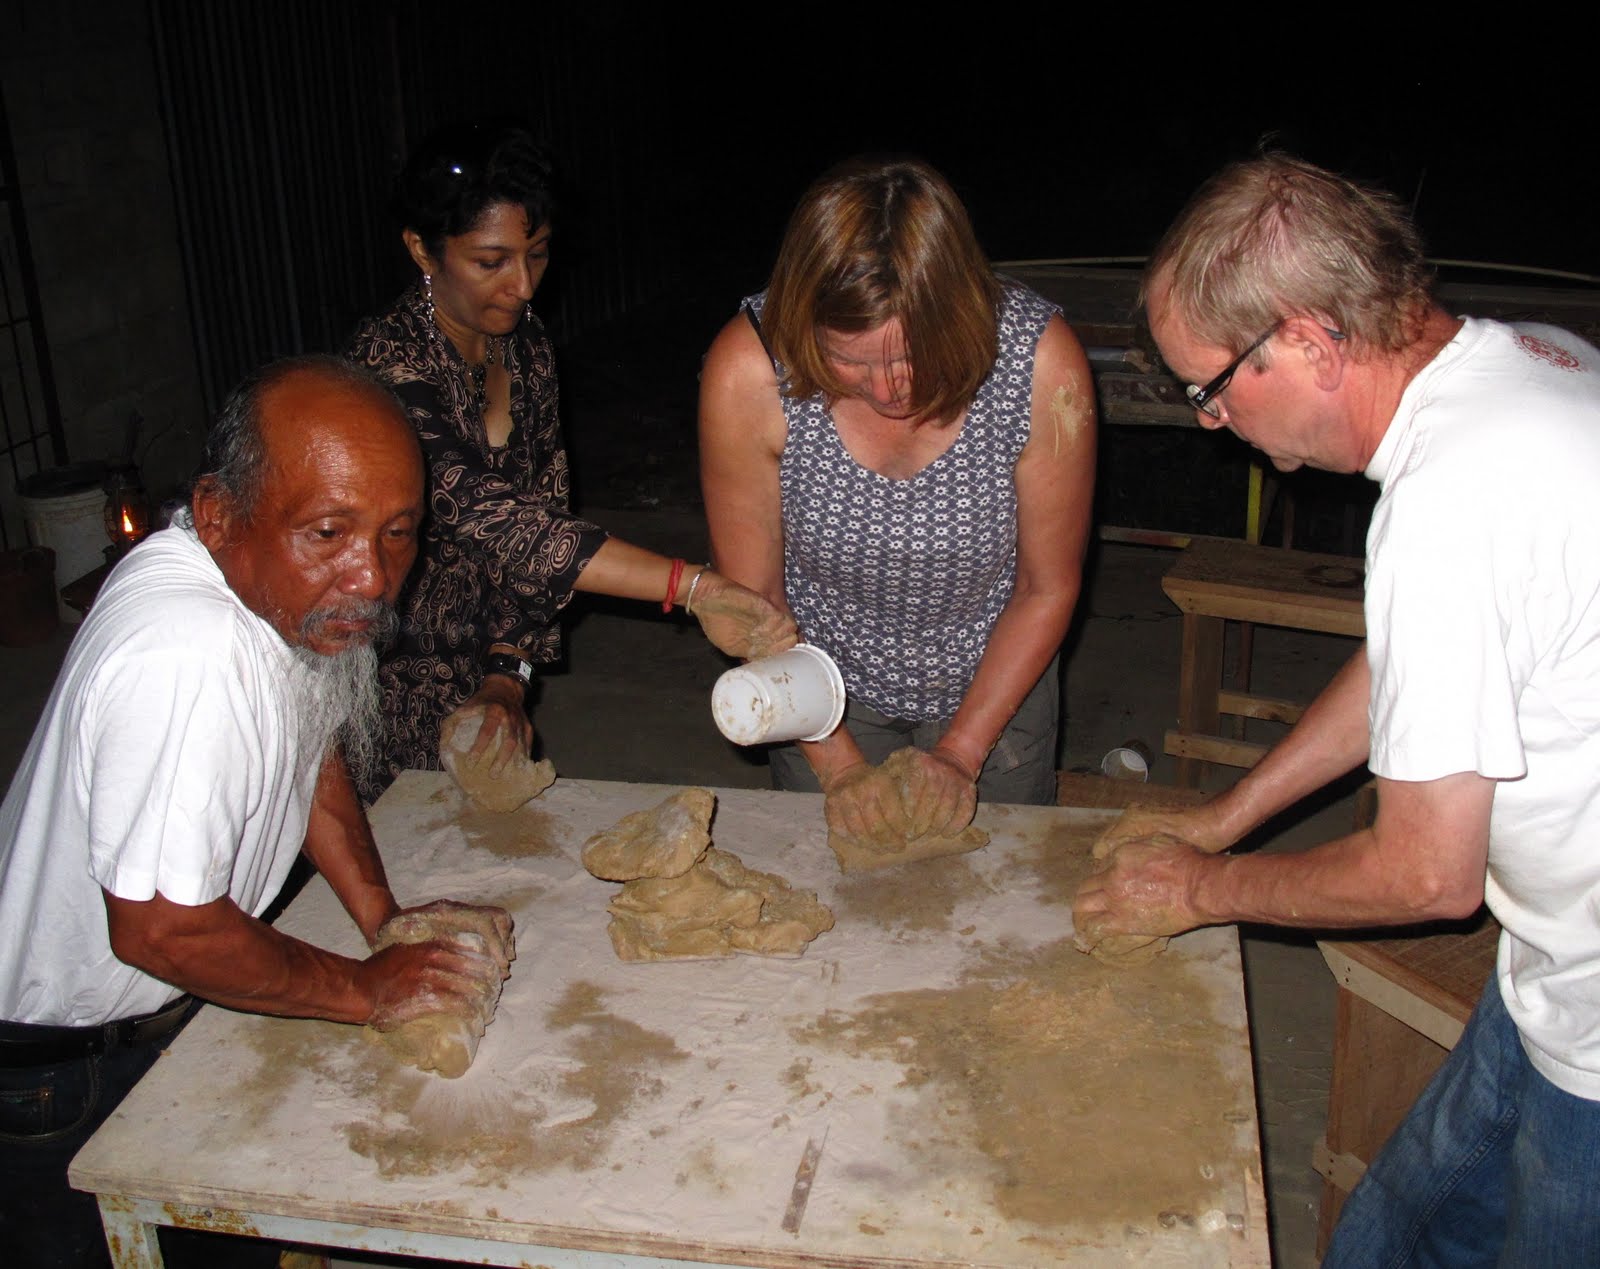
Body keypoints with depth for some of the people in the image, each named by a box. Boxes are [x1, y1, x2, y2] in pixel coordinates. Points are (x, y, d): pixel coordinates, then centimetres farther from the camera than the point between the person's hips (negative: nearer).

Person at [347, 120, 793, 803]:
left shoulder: (524, 348, -2)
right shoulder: (389, 363, -25)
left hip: (479, 682, 6)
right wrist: (693, 588, -42)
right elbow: (494, 520, -35)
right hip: (399, 689, -6)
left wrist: (507, 678, -9)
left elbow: (539, 519, 0)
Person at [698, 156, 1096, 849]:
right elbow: (751, 595, -14)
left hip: (993, 686, 0)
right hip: (823, 688, 0)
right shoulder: (746, 370, -27)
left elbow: (1048, 589, -13)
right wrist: (838, 762, -15)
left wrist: (960, 752, -13)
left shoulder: (1044, 365, -28)